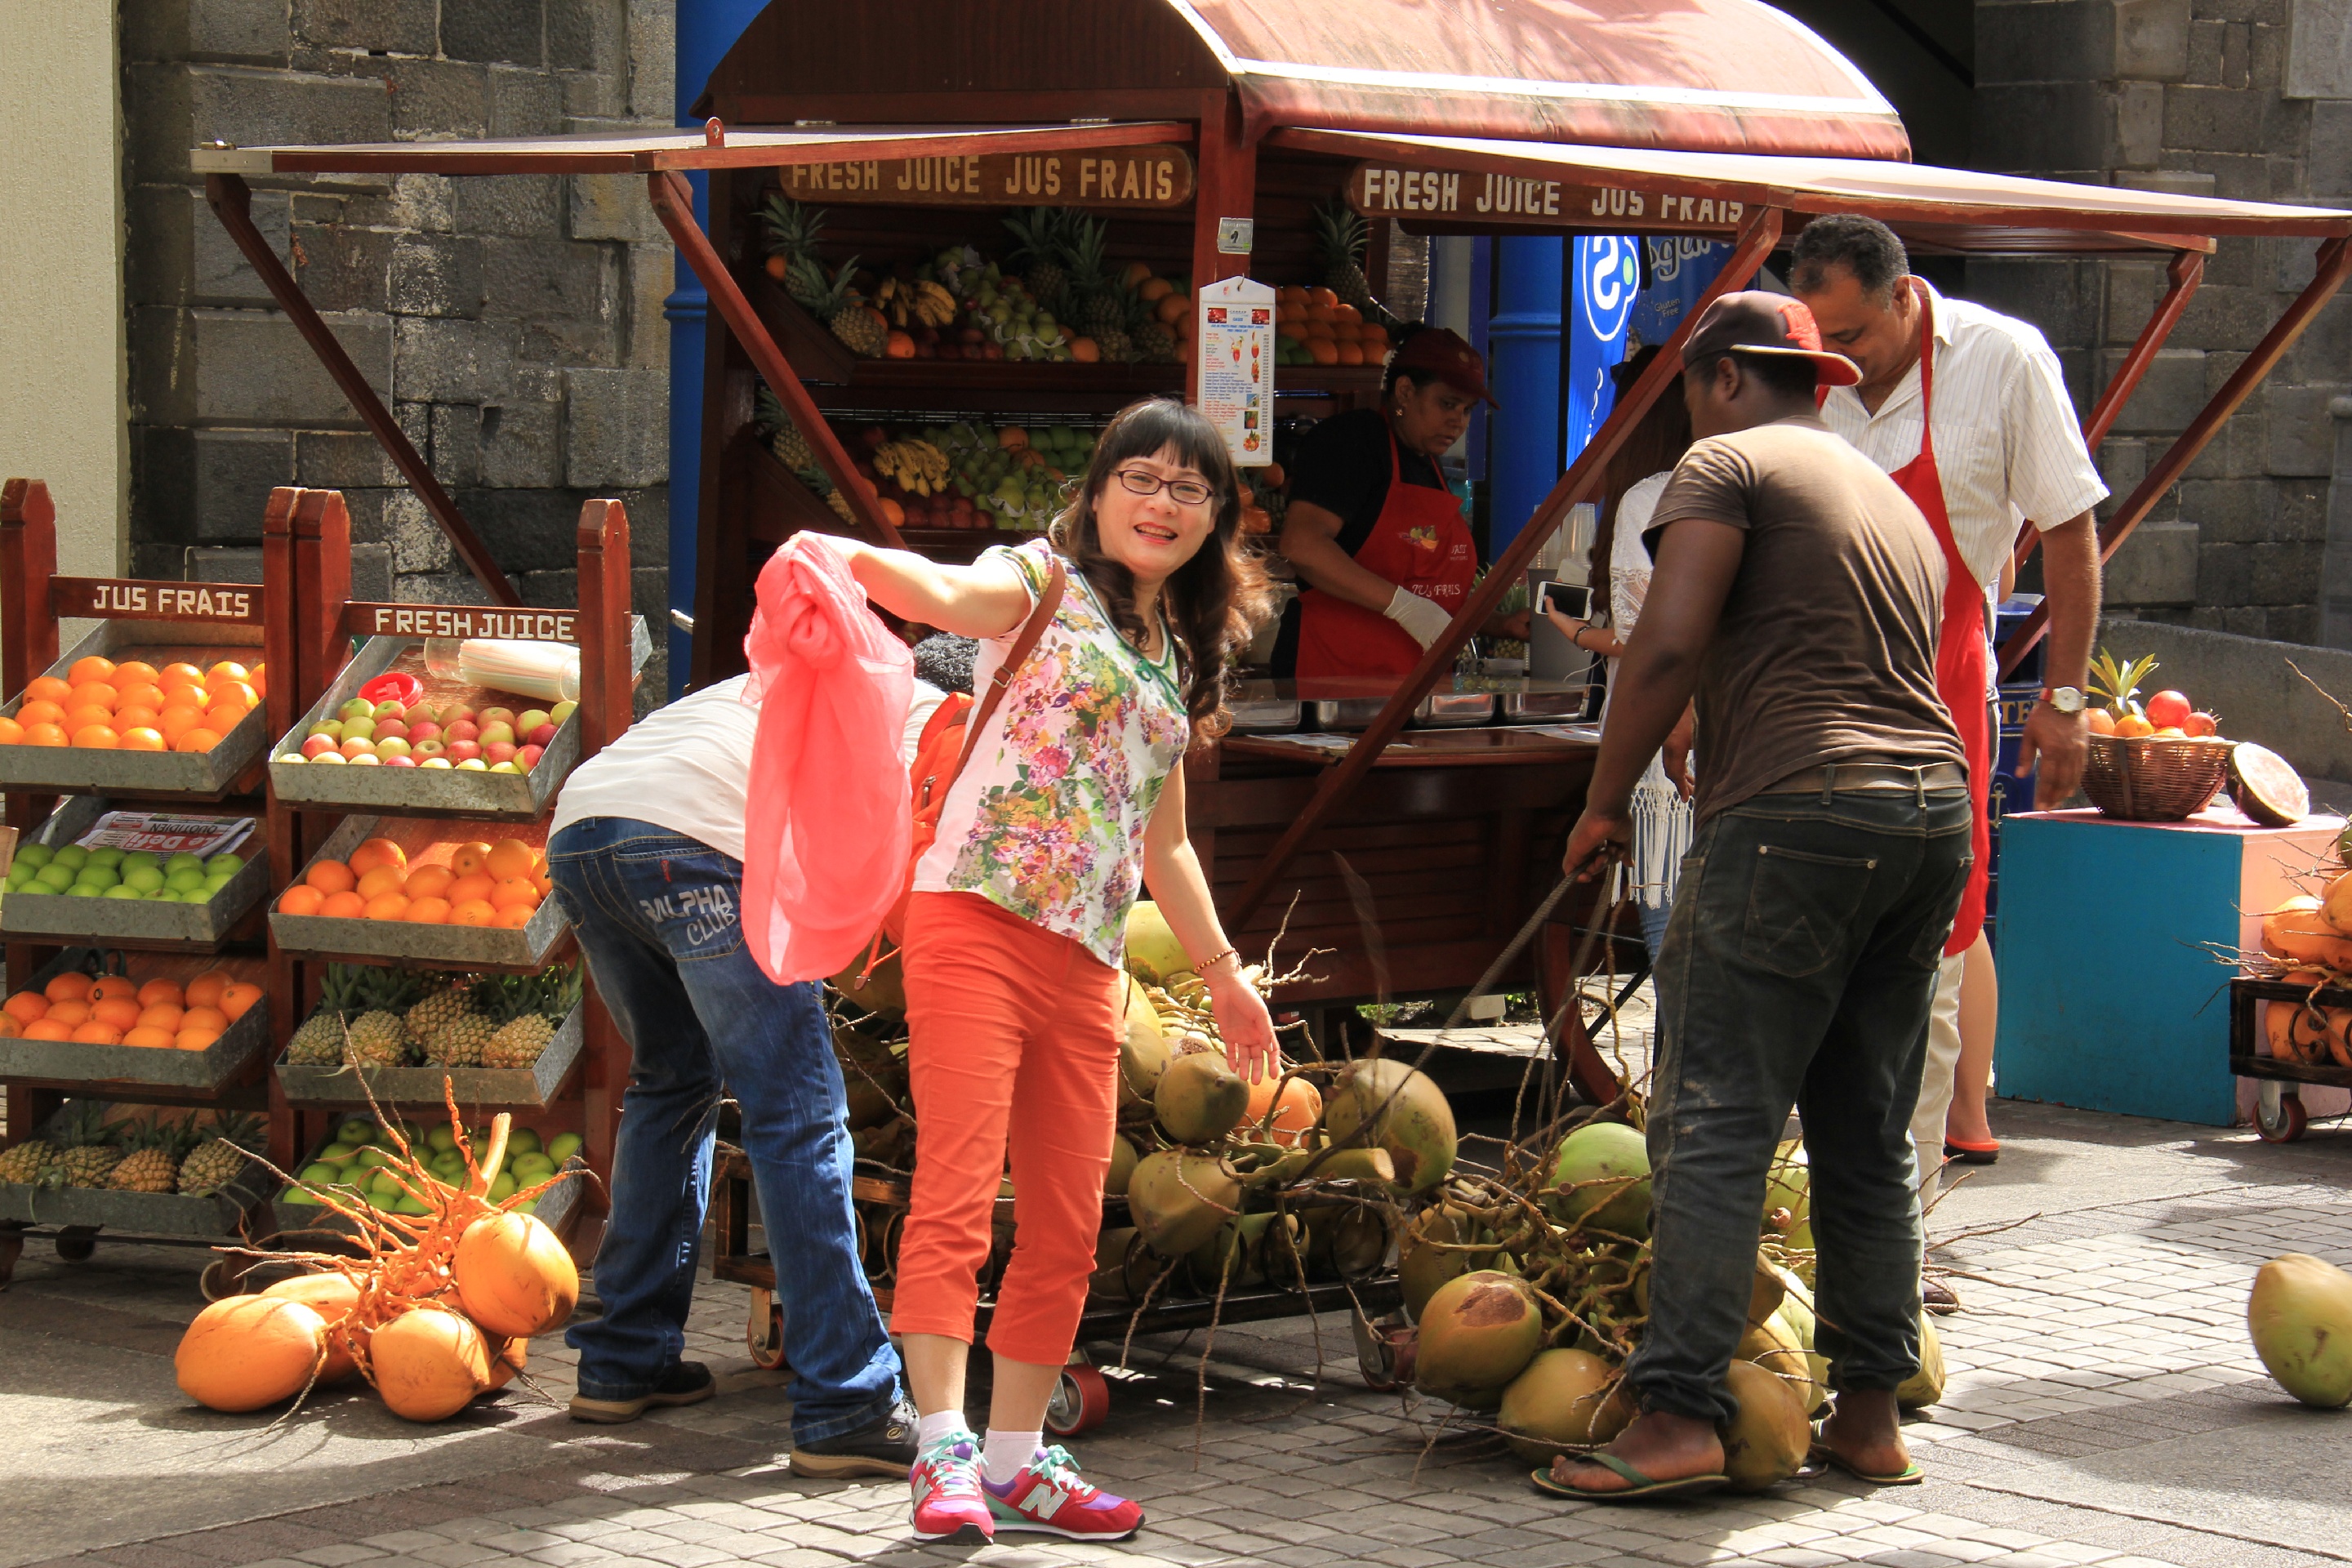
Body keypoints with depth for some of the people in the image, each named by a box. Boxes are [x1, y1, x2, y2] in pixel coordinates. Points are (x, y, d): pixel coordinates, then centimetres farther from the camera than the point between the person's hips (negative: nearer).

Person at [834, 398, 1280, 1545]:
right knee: (957, 1189, -13)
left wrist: (1222, 972, 30)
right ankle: (945, 1450, -13)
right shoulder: (1041, 582, 2)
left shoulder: (1179, 658, 23)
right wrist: (846, 557, -43)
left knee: (1066, 1226, 6)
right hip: (976, 922, -7)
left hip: (1086, 965, 7)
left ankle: (1016, 1458, 14)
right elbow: (944, 594, -22)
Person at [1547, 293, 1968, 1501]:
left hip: (1797, 808, -8)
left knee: (1715, 1122, -8)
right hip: (1935, 810, 8)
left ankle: (1679, 1414, -14)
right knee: (1867, 1133, 14)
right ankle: (1869, 1413, 16)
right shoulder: (1895, 502, 26)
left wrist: (1603, 805, -2)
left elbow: (1669, 646, -11)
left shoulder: (1727, 465, 2)